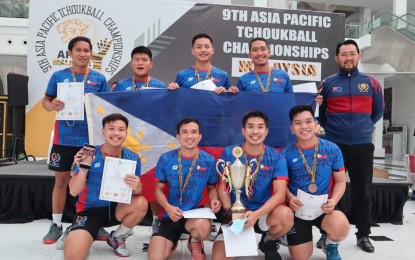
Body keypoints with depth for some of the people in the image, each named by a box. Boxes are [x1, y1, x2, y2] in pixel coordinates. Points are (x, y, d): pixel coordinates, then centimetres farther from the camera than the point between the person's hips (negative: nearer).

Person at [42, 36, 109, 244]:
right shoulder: (58, 76, 3)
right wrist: (52, 105, -16)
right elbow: (45, 101, 6)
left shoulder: (99, 79, 4)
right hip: (64, 137, 0)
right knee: (61, 179, 7)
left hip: (91, 137, 1)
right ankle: (56, 225, 21)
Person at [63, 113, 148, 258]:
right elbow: (73, 192, -11)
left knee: (141, 203, -28)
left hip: (115, 209, 3)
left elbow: (136, 192, -3)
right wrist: (83, 169, -29)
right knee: (72, 255, -25)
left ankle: (117, 238, 2)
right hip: (89, 210, -2)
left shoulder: (132, 158, -8)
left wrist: (136, 188, -28)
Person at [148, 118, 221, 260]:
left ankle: (195, 242, 3)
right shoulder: (166, 159, -4)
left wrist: (214, 200, -12)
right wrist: (168, 207, -17)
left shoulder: (209, 160, -3)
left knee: (203, 225, -38)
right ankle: (172, 240, 23)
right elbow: (159, 188, 3)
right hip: (171, 215, 1)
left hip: (197, 214, -1)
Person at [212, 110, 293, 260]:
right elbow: (223, 186, 0)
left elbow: (280, 193, -15)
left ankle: (268, 243, 2)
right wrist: (229, 211, -19)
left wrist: (256, 214, -31)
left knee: (286, 215, -33)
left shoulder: (276, 158, -5)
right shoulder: (229, 153, -2)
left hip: (264, 214, 0)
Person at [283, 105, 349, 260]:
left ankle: (331, 246, 7)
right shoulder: (286, 153, -7)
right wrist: (290, 198, -19)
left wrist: (333, 200, -16)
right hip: (297, 209, 0)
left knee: (342, 229, -31)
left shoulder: (332, 149, -6)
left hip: (324, 207, 0)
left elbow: (340, 181, 1)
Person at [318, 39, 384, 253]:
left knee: (362, 193, 9)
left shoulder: (371, 83, 5)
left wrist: (365, 126, 8)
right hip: (334, 146, -1)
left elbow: (378, 111, 16)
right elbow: (319, 113, 12)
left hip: (362, 146, 1)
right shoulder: (327, 84, 3)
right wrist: (330, 129, 7)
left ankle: (363, 235, 23)